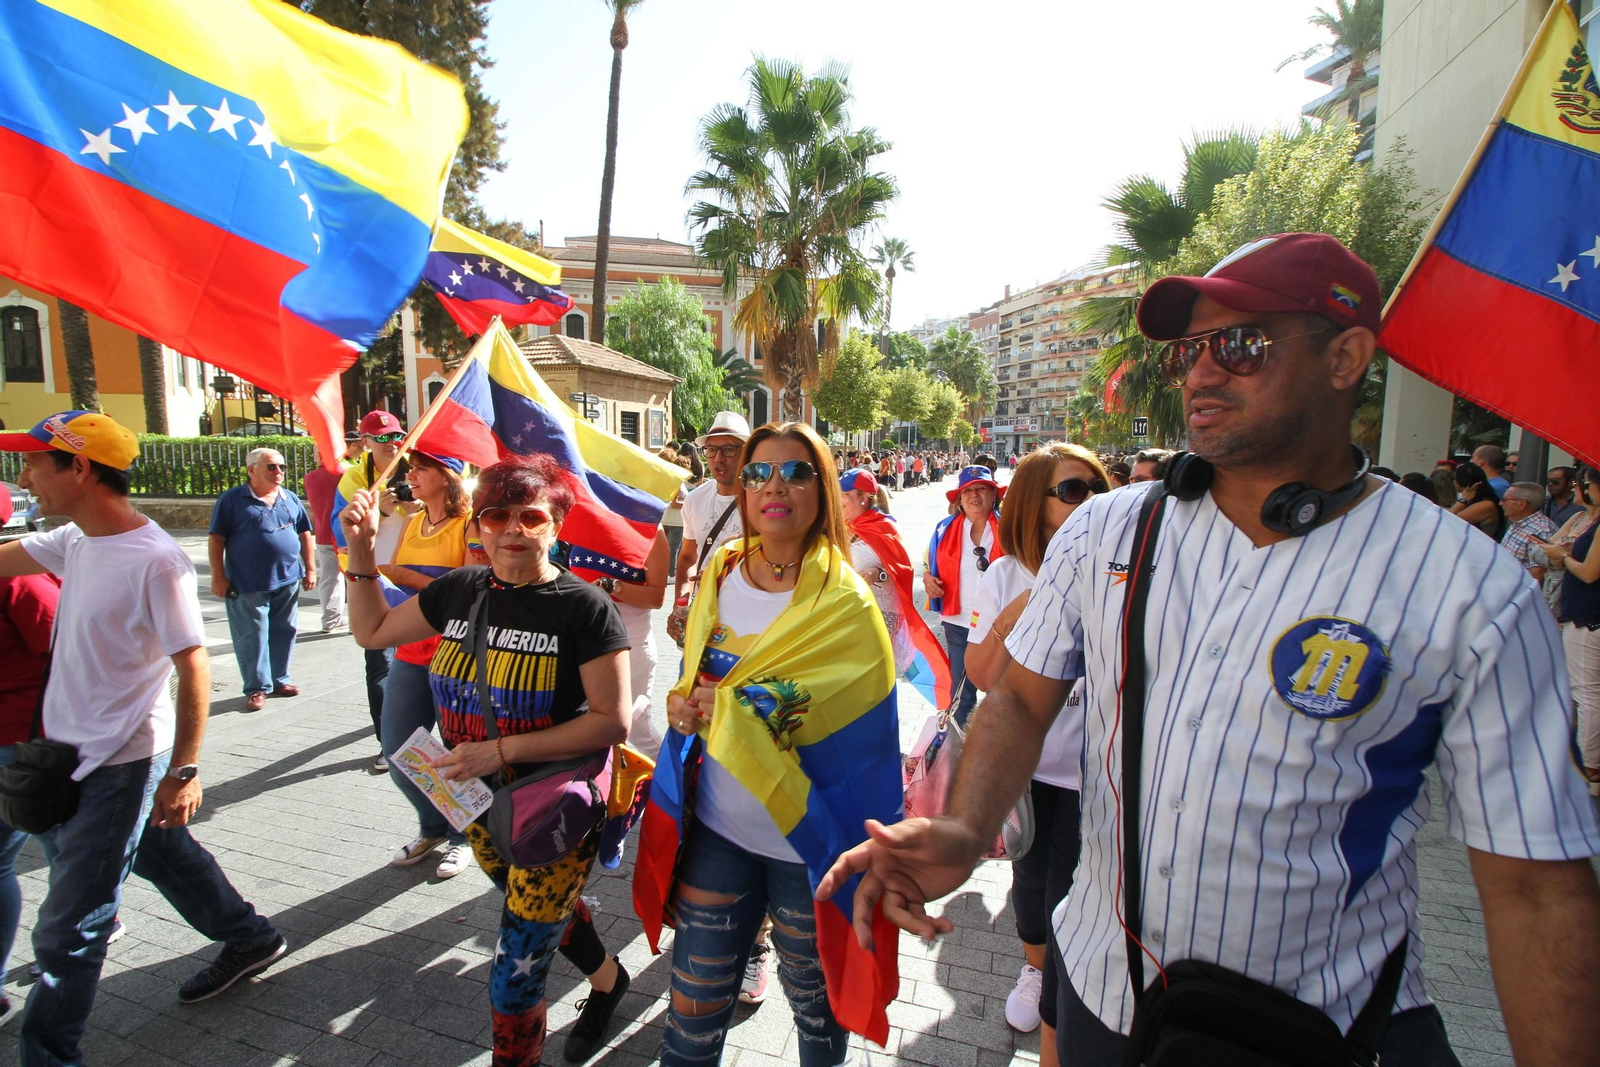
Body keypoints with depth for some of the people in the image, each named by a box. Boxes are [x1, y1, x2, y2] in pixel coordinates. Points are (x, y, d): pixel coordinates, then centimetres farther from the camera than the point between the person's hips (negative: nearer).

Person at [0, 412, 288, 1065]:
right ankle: (250, 941, 41)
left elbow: (194, 669, -22)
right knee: (162, 853, 23)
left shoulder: (155, 562, -24)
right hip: (75, 752, 9)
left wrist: (183, 771, -18)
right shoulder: (75, 541, 1)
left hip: (122, 763, -9)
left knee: (67, 931, 3)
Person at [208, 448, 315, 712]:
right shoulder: (233, 499, -3)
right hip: (248, 586, -4)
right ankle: (257, 687, 11)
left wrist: (310, 569, 11)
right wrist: (218, 577, -7)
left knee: (283, 633, 11)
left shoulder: (290, 499, 11)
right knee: (252, 636, 1)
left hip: (288, 581, 4)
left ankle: (279, 680, 24)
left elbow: (305, 534, 16)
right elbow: (216, 539, -3)